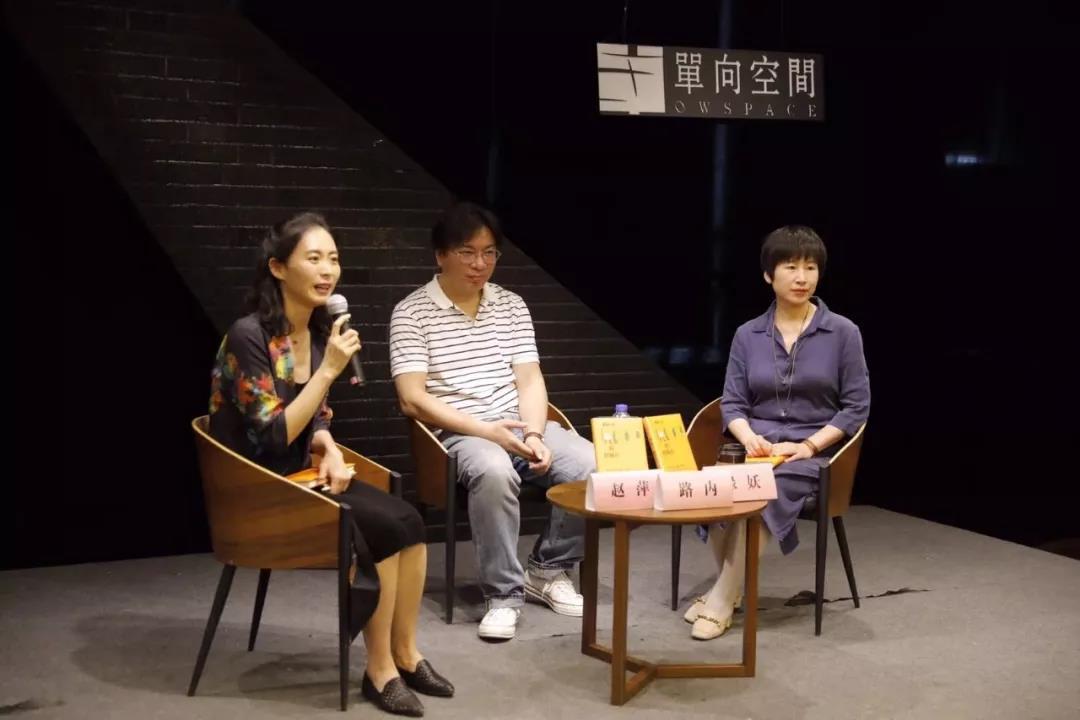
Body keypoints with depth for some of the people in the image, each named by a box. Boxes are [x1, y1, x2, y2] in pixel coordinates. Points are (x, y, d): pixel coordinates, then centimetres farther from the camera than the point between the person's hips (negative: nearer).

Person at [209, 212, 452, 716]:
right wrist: (329, 370, -26)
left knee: (409, 521, -14)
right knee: (384, 530, -22)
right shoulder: (249, 336, -20)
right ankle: (379, 671, -7)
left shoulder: (319, 330, 4)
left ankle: (404, 655, 2)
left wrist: (331, 453, -7)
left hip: (301, 476, 7)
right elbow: (274, 436, -23)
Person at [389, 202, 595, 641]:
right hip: (460, 434, -5)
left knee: (591, 464, -21)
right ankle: (503, 594, -21)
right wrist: (487, 430, -19)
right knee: (494, 470, -39)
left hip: (520, 425, 5)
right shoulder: (411, 313, -3)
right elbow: (413, 399, -10)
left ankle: (548, 569, 2)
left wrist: (534, 434, -14)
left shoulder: (511, 305, 12)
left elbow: (530, 379, 7)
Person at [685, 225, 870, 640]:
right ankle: (731, 586, -8)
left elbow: (856, 407, -1)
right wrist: (749, 438, -13)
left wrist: (809, 446, -12)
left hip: (815, 454, -3)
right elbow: (732, 403, 8)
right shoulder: (747, 335, 8)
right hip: (758, 450, 3)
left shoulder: (843, 333, 0)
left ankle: (721, 602, -20)